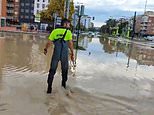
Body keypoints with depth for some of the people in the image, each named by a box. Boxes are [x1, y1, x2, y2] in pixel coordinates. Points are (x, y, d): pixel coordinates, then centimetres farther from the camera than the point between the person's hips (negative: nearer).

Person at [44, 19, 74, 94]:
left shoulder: (55, 31, 6)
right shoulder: (68, 32, 0)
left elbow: (49, 42, 1)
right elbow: (70, 43, -11)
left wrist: (45, 49, 17)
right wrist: (72, 53, -5)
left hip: (56, 53, 1)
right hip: (64, 54, -1)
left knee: (52, 70, 10)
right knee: (64, 69, 20)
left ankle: (49, 87, 9)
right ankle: (63, 85, 31)